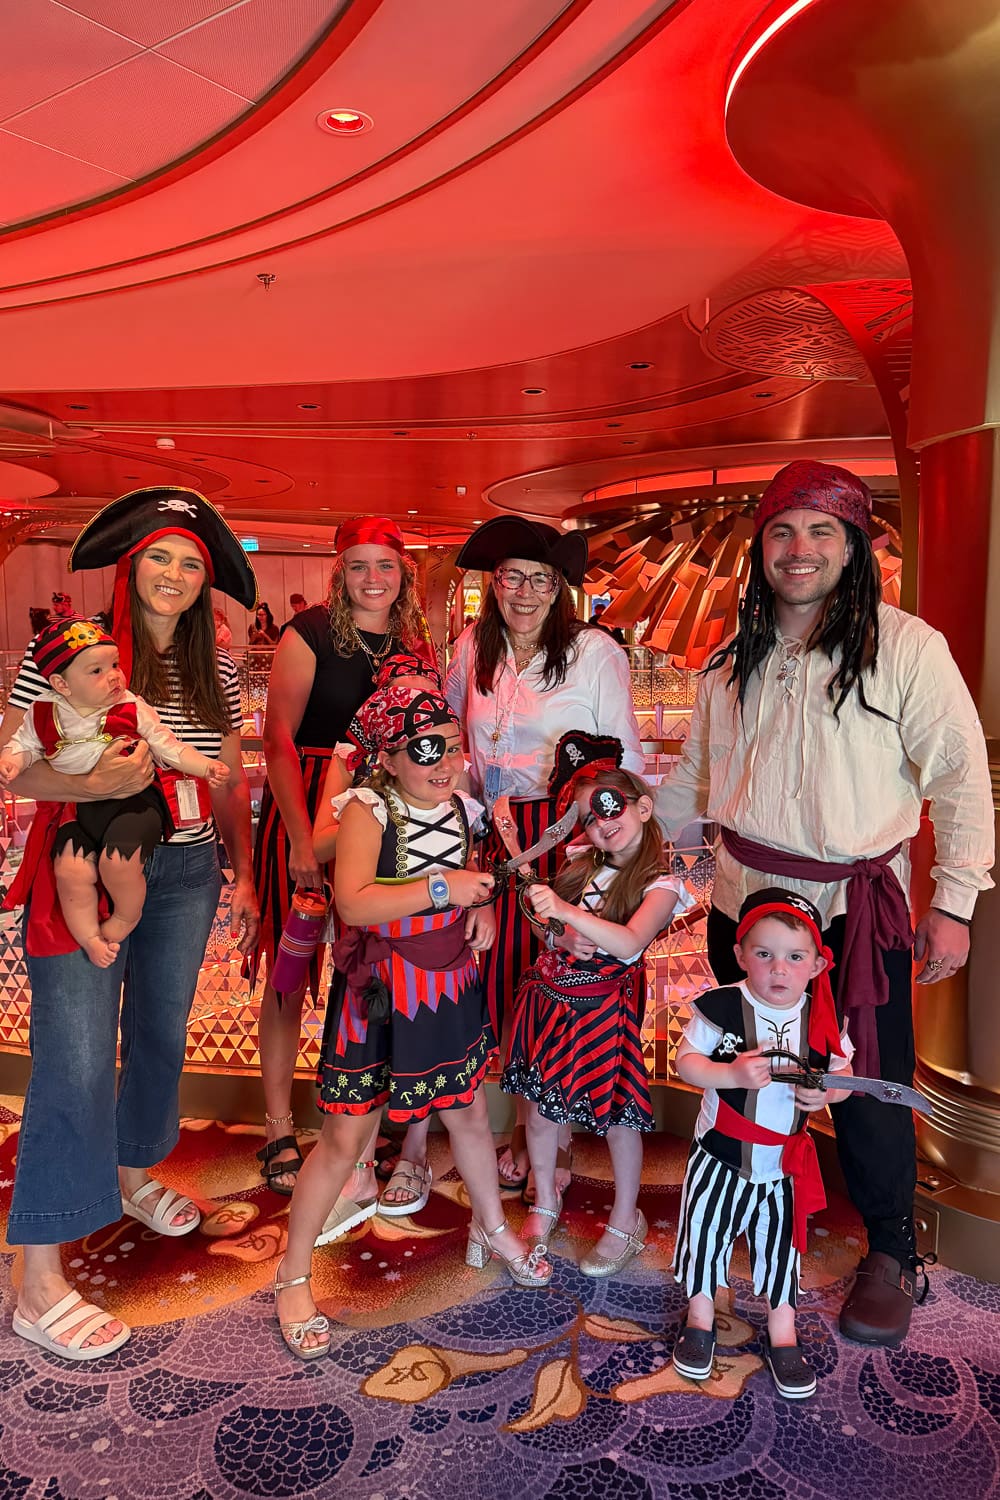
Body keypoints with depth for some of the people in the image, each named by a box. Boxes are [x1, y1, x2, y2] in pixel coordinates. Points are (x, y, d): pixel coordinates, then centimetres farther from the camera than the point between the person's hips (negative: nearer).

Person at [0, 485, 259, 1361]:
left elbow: (231, 782, 13)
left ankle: (133, 1175, 44)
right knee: (77, 1064, -5)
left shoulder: (216, 671, 7)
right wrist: (93, 785, -28)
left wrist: (243, 875, 11)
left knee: (163, 1034, 18)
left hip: (186, 875, 5)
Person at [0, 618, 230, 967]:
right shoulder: (43, 714, 4)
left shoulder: (133, 709, 0)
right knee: (70, 871, -16)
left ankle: (126, 916, 8)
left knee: (118, 860, -25)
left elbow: (166, 746, 3)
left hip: (132, 801, -3)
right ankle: (89, 937, 7)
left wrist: (205, 767, -8)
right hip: (77, 809, 3)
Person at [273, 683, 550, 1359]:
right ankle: (294, 1277, 23)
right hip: (379, 992, -6)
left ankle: (492, 1228, 47)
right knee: (345, 1137, 2)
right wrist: (443, 888, -32)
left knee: (470, 1114, 21)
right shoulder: (368, 809, -20)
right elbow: (354, 902, -33)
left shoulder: (460, 807, -1)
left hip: (451, 986, 6)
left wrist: (482, 905, -2)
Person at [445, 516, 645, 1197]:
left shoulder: (595, 652, -6)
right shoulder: (473, 650, 7)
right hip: (497, 837, 4)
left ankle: (560, 1135, 21)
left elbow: (627, 758, -3)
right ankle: (526, 1124, 27)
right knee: (504, 978, 6)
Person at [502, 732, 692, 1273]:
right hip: (549, 996, 5)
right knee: (539, 1107, 13)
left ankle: (625, 1221, 28)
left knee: (617, 1113, 5)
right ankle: (545, 1202, 36)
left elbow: (629, 942, -29)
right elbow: (548, 926, 14)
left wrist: (566, 912, -40)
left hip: (604, 1006, -5)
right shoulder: (582, 864, 5)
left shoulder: (659, 884, -12)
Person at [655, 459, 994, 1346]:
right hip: (744, 899, 4)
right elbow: (695, 779, 17)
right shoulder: (735, 662, 8)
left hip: (859, 910, -4)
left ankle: (892, 1255, 27)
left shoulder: (905, 647, -8)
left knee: (870, 1087, 1)